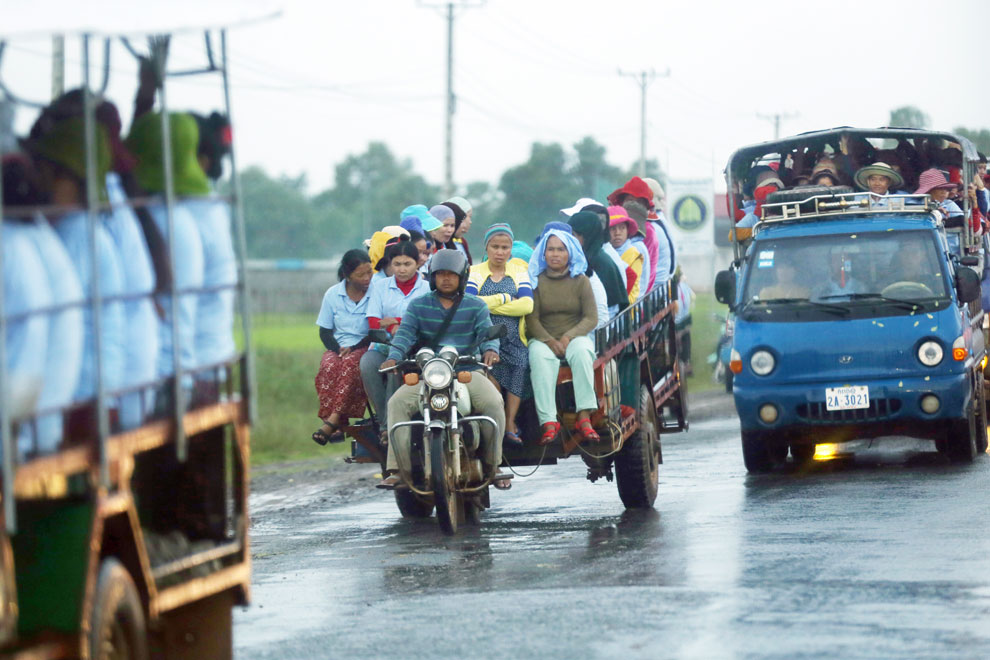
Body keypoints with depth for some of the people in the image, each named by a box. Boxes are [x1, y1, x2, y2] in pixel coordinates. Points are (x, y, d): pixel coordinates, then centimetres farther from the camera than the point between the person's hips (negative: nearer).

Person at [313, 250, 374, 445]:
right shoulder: (333, 294, 7)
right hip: (338, 347, 2)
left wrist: (354, 348, -15)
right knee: (329, 367, -32)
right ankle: (338, 424, -38)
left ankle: (333, 420, -42)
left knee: (350, 364, -36)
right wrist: (337, 349, -11)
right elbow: (325, 331, 9)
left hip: (365, 348, -2)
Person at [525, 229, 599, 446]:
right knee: (540, 357, -35)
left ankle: (584, 418, -41)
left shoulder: (581, 281, 9)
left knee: (582, 351, -34)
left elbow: (591, 318, 2)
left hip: (575, 336, 1)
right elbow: (531, 319, -1)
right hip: (543, 338, 0)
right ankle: (548, 422, -46)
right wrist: (549, 341, -18)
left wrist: (568, 337, -15)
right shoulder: (536, 281, 7)